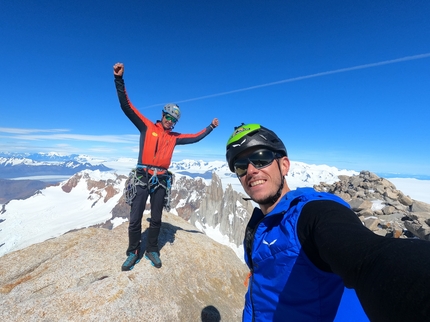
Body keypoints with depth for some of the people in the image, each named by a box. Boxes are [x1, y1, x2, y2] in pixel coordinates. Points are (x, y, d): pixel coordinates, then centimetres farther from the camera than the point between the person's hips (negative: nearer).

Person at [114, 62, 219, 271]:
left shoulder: (174, 137, 11)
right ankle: (133, 253, 26)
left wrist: (211, 127, 19)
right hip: (142, 178, -2)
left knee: (156, 219, 12)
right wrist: (119, 79, -8)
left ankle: (152, 250, 31)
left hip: (161, 181, 3)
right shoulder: (147, 126, 4)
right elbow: (126, 106, 0)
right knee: (135, 219, 5)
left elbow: (195, 137, 18)